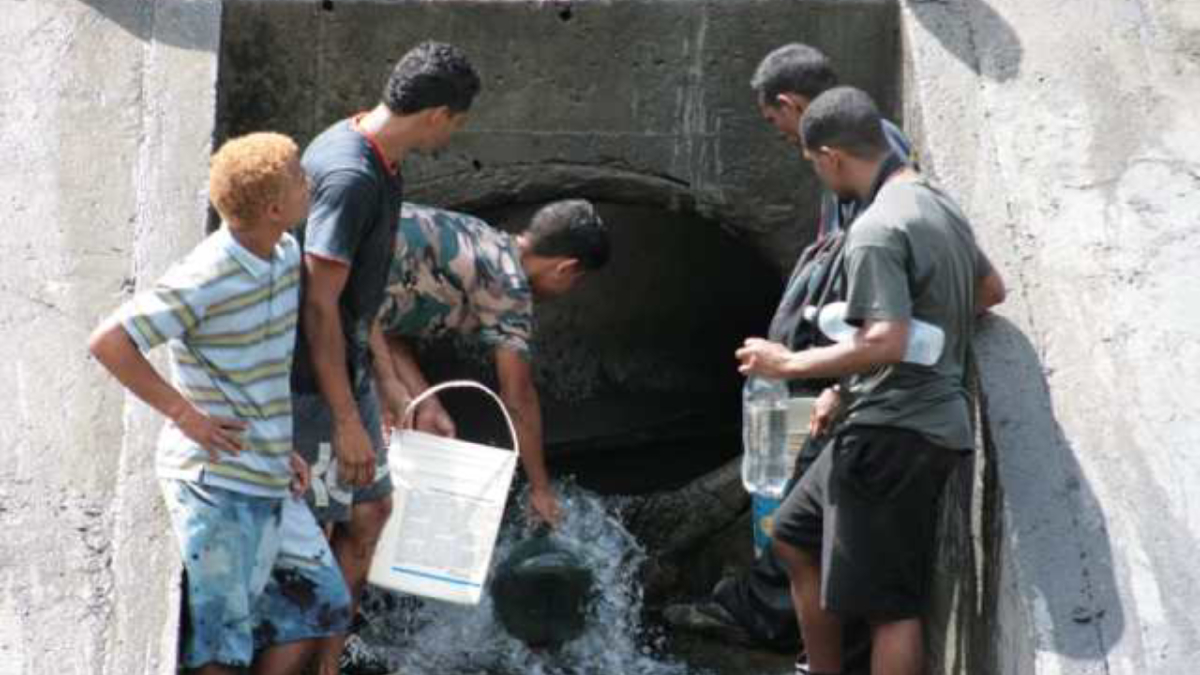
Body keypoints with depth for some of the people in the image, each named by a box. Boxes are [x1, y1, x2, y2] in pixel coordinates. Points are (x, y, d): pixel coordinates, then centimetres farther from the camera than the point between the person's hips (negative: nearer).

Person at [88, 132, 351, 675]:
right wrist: (184, 413, -18)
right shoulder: (205, 280, -20)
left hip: (268, 476, 8)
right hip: (217, 481, -8)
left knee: (321, 603, 13)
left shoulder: (286, 254, 6)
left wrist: (283, 445, 13)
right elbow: (108, 343, -23)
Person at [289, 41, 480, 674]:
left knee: (369, 511, 17)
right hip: (312, 384, -10)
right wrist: (347, 421, -22)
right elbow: (319, 306, -25)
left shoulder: (376, 161, 6)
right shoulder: (351, 176, -25)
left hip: (346, 368, 10)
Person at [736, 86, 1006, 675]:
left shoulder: (878, 228, -20)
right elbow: (990, 290, 24)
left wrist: (790, 363, -15)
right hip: (906, 422, 10)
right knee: (795, 535, 22)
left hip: (894, 433, -10)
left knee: (889, 603, -4)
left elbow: (886, 343, -29)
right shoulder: (939, 205, 10)